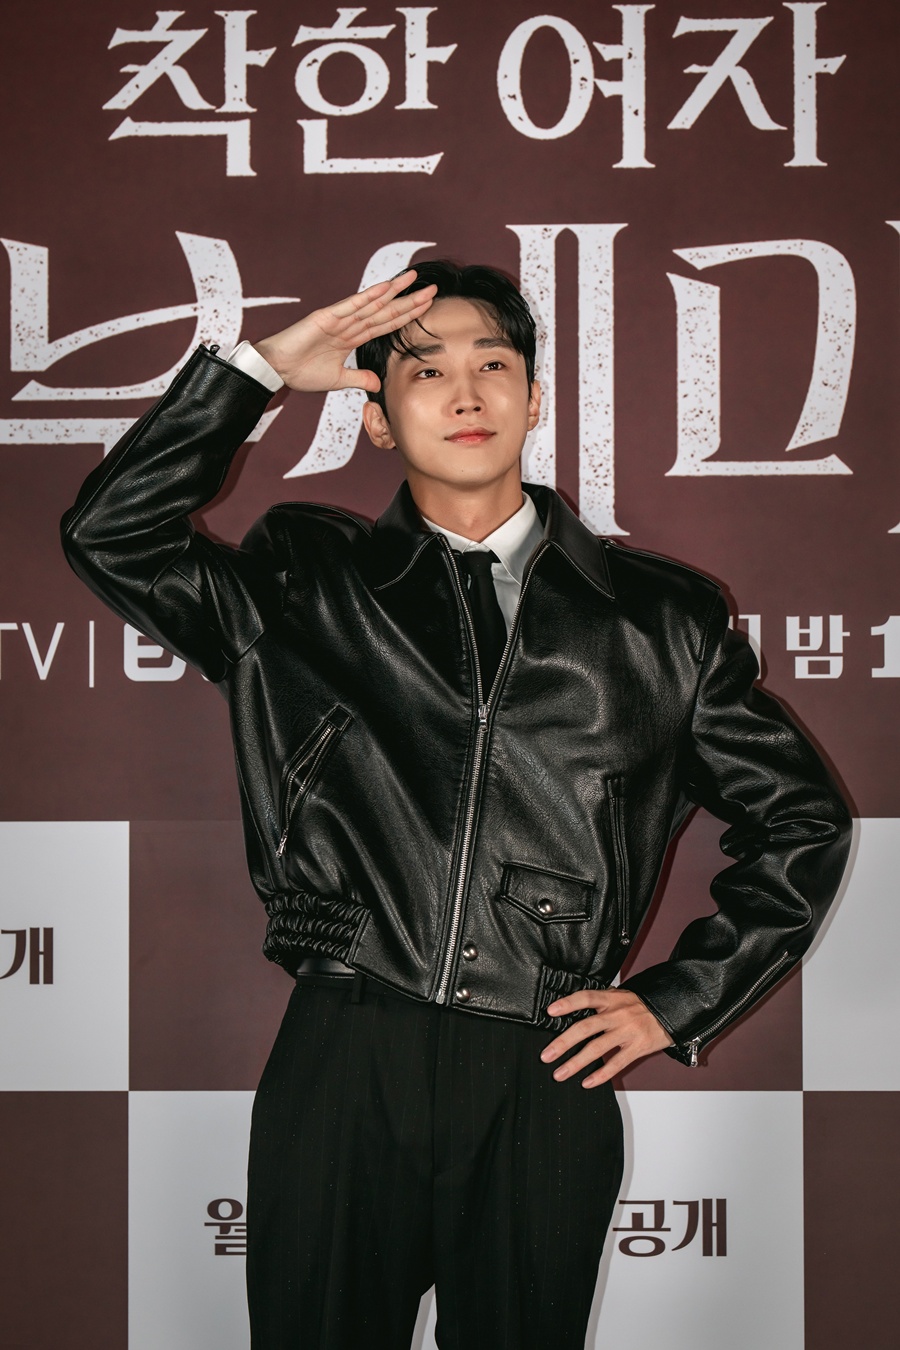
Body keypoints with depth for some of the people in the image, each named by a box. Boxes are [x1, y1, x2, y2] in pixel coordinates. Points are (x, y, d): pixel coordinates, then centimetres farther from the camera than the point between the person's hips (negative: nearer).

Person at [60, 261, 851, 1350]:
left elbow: (800, 820, 16)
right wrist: (259, 368, -2)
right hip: (339, 1069, 0)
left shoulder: (661, 619, 8)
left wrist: (675, 1001, 9)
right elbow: (111, 534, -2)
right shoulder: (307, 587, 8)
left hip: (545, 1090, 1)